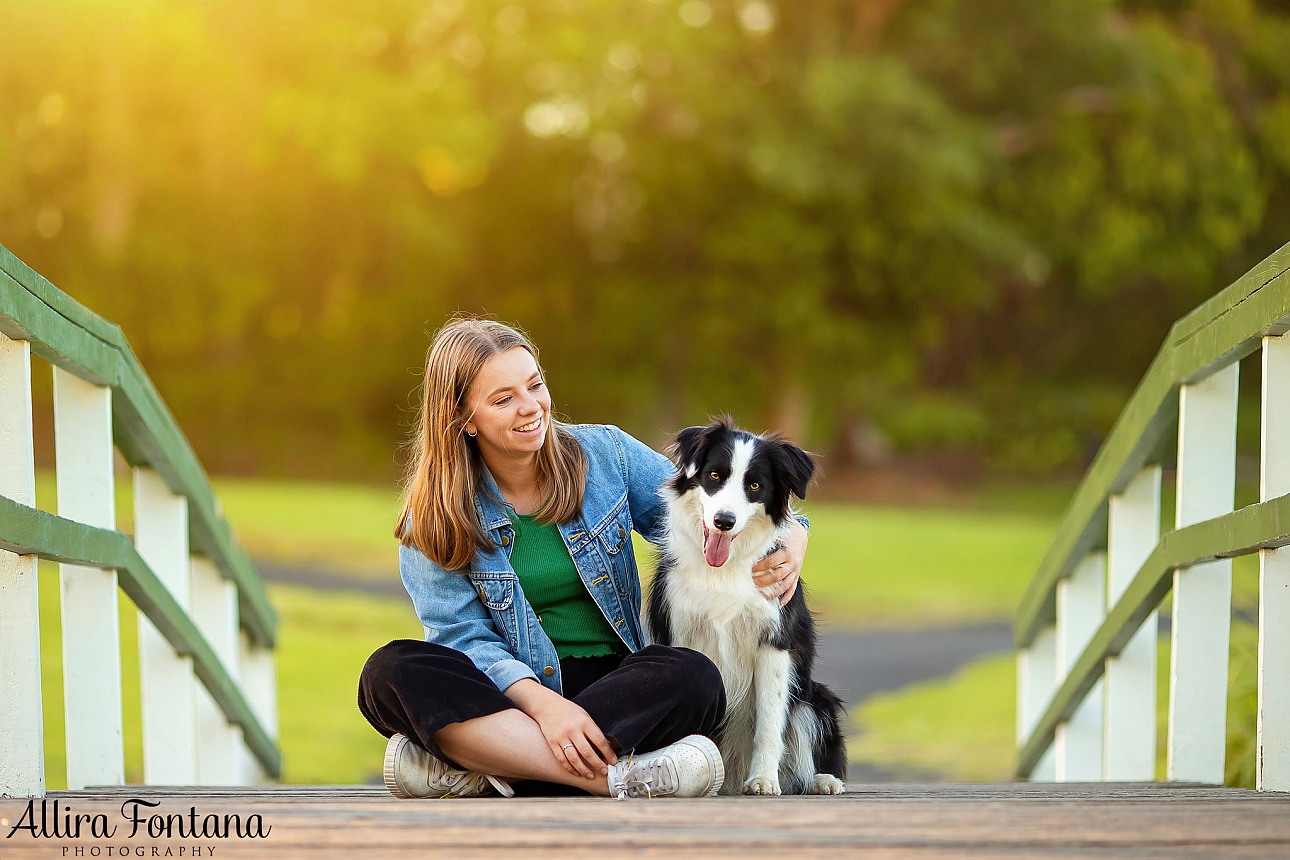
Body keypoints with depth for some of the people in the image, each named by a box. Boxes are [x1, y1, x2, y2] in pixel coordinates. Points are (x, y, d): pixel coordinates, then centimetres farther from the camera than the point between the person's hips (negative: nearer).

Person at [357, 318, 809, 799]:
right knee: (390, 673, -31)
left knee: (692, 678, -33)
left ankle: (474, 766, -33)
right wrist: (542, 704, -27)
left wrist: (790, 536, -10)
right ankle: (616, 778, -41)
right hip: (508, 694, -1)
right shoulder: (433, 517, 0)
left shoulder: (605, 455, 5)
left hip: (612, 684, 1)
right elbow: (462, 635, -8)